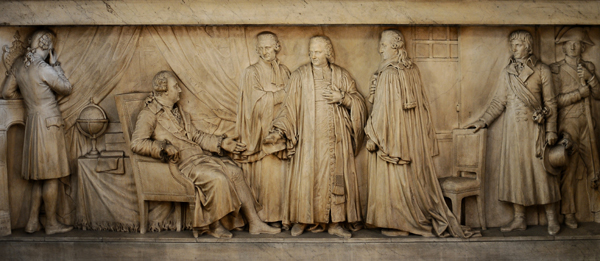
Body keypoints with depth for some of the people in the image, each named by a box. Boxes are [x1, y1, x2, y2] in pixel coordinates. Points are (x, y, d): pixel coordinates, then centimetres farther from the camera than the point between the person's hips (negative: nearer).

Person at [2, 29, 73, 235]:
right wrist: (55, 63, -1)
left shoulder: (18, 64, 5)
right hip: (48, 124, -8)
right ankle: (51, 224, 10)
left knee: (40, 177, 16)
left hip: (32, 123, 8)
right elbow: (66, 88, -5)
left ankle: (32, 222, 20)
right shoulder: (44, 69, -17)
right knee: (51, 177, 1)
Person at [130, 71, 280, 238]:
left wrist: (221, 143, 12)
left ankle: (254, 223, -10)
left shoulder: (178, 111, 25)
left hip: (200, 155, 8)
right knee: (217, 178, -29)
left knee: (234, 171, -11)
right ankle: (213, 224, -9)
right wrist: (163, 147, -24)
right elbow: (137, 143, -13)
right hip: (183, 161, -8)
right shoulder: (148, 114, -1)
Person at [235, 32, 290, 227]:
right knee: (267, 173, -6)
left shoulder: (284, 71, 13)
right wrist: (284, 93, -6)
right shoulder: (252, 73, 0)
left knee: (283, 172, 2)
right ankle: (269, 215, 4)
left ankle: (283, 213, 10)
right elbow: (259, 101, -10)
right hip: (263, 129, -4)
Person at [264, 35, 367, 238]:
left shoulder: (341, 76, 9)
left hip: (336, 138, 2)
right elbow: (290, 106, 0)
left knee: (336, 176, 0)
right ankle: (302, 219, 12)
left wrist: (342, 97, -9)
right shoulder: (300, 76, 4)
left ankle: (333, 222, 9)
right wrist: (278, 131, -9)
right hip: (309, 136, -1)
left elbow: (359, 101, 10)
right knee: (306, 175, -3)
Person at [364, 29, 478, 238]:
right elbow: (422, 104, 11)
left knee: (395, 179, 2)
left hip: (392, 133, -8)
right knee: (416, 175, 15)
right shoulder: (413, 70, 6)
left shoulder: (388, 74, -17)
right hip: (413, 135, 8)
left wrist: (373, 137, -12)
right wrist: (423, 134, 18)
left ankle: (399, 223, 11)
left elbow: (383, 109, -18)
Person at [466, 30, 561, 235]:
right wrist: (483, 122, 2)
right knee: (515, 170, 4)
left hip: (534, 128, -3)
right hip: (513, 128, 3)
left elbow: (550, 102, 1)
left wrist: (551, 130, -5)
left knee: (541, 170, -1)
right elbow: (498, 102, 10)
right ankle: (519, 219, 13)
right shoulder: (507, 72, 9)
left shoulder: (542, 71, 1)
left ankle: (552, 218, 11)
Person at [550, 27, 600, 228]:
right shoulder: (555, 69, -3)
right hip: (567, 123, -4)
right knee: (568, 169, -2)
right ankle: (568, 214, 9)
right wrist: (583, 90, -10)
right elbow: (558, 100, -10)